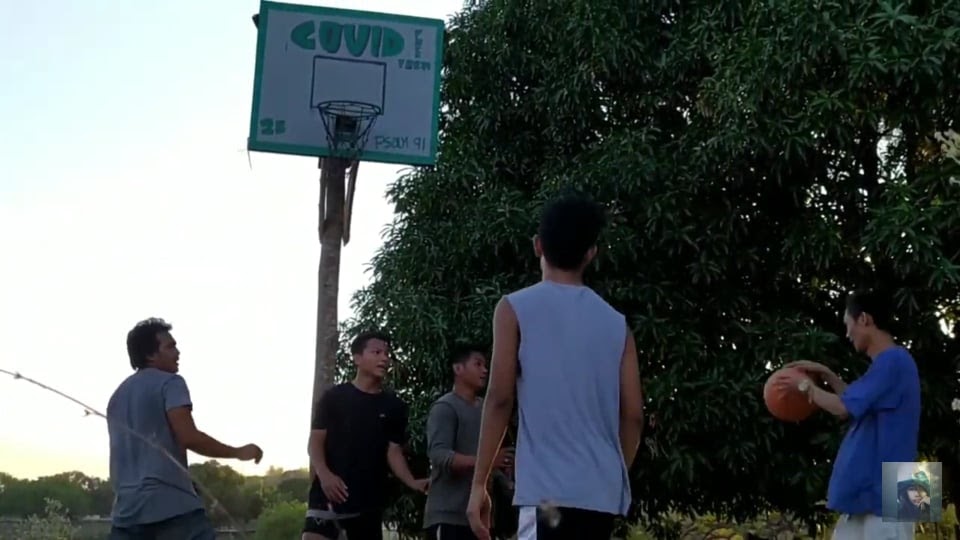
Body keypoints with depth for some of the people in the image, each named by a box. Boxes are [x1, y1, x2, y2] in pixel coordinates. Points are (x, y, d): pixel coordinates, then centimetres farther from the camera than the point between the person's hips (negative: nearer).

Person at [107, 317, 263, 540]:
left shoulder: (118, 396, 21)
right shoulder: (169, 383, -3)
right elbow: (188, 437, -15)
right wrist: (238, 452, -6)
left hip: (127, 507, 8)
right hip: (172, 504, -8)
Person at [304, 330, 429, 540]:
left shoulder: (393, 406, 10)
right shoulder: (334, 397, 3)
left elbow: (394, 451, 6)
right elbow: (315, 441, 1)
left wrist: (412, 482, -13)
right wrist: (324, 474, -18)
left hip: (369, 499, 4)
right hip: (330, 493, -4)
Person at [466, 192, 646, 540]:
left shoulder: (515, 309, 1)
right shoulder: (617, 323, 13)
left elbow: (500, 399, -6)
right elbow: (633, 414, 10)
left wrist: (479, 483, -3)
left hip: (549, 490, -6)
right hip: (602, 492, 6)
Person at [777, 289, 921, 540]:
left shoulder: (893, 361, -15)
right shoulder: (887, 363, 17)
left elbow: (844, 408, -18)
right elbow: (857, 403, 32)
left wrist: (806, 386, -2)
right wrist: (826, 375, 23)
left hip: (884, 493, -11)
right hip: (865, 490, 11)